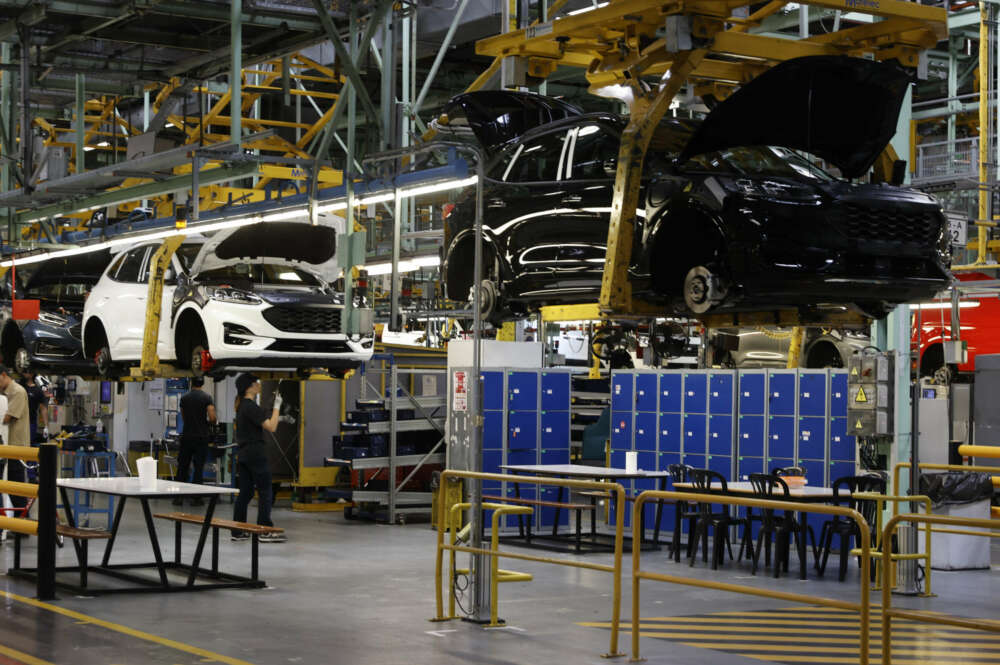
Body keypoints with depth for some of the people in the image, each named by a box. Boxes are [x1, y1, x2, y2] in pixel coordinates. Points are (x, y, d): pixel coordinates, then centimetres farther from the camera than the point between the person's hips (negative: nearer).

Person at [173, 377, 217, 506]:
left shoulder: (184, 398, 4)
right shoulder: (207, 397, -6)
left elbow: (183, 417, 14)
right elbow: (212, 417, -15)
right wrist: (206, 422, 8)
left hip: (186, 436, 2)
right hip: (201, 437, -2)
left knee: (182, 466, 8)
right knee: (198, 467, 2)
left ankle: (179, 497, 7)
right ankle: (196, 497, 1)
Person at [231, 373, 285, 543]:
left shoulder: (241, 406, 13)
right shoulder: (251, 407, -16)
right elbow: (271, 427, -19)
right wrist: (277, 406, -12)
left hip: (243, 454, 9)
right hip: (256, 453, -9)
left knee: (245, 493, 10)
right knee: (265, 492, -2)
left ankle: (238, 532, 10)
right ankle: (266, 531, 0)